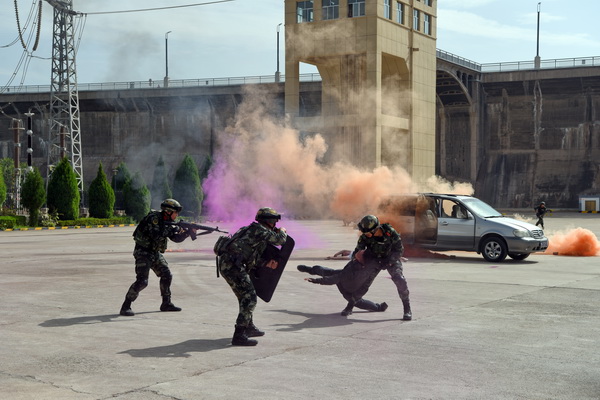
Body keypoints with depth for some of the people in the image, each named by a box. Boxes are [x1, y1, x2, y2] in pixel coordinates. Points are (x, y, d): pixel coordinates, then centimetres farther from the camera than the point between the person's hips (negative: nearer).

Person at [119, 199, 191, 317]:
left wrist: (187, 233, -8)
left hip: (155, 253, 9)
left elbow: (177, 238, 8)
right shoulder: (154, 218, -18)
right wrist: (170, 229, -23)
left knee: (167, 276, 9)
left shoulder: (168, 222, 8)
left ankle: (166, 304, 22)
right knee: (142, 281, -18)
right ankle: (125, 307, -12)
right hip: (143, 252, -9)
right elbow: (156, 235, -30)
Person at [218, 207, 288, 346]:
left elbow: (252, 258, 30)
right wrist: (282, 231, 23)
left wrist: (267, 263, 18)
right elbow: (280, 240, 2)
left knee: (245, 295, 25)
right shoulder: (260, 230, -4)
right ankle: (239, 335, -13)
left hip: (226, 264, 10)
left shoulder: (252, 230, 25)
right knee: (249, 298, -10)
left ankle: (249, 327, 40)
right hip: (233, 266, -10)